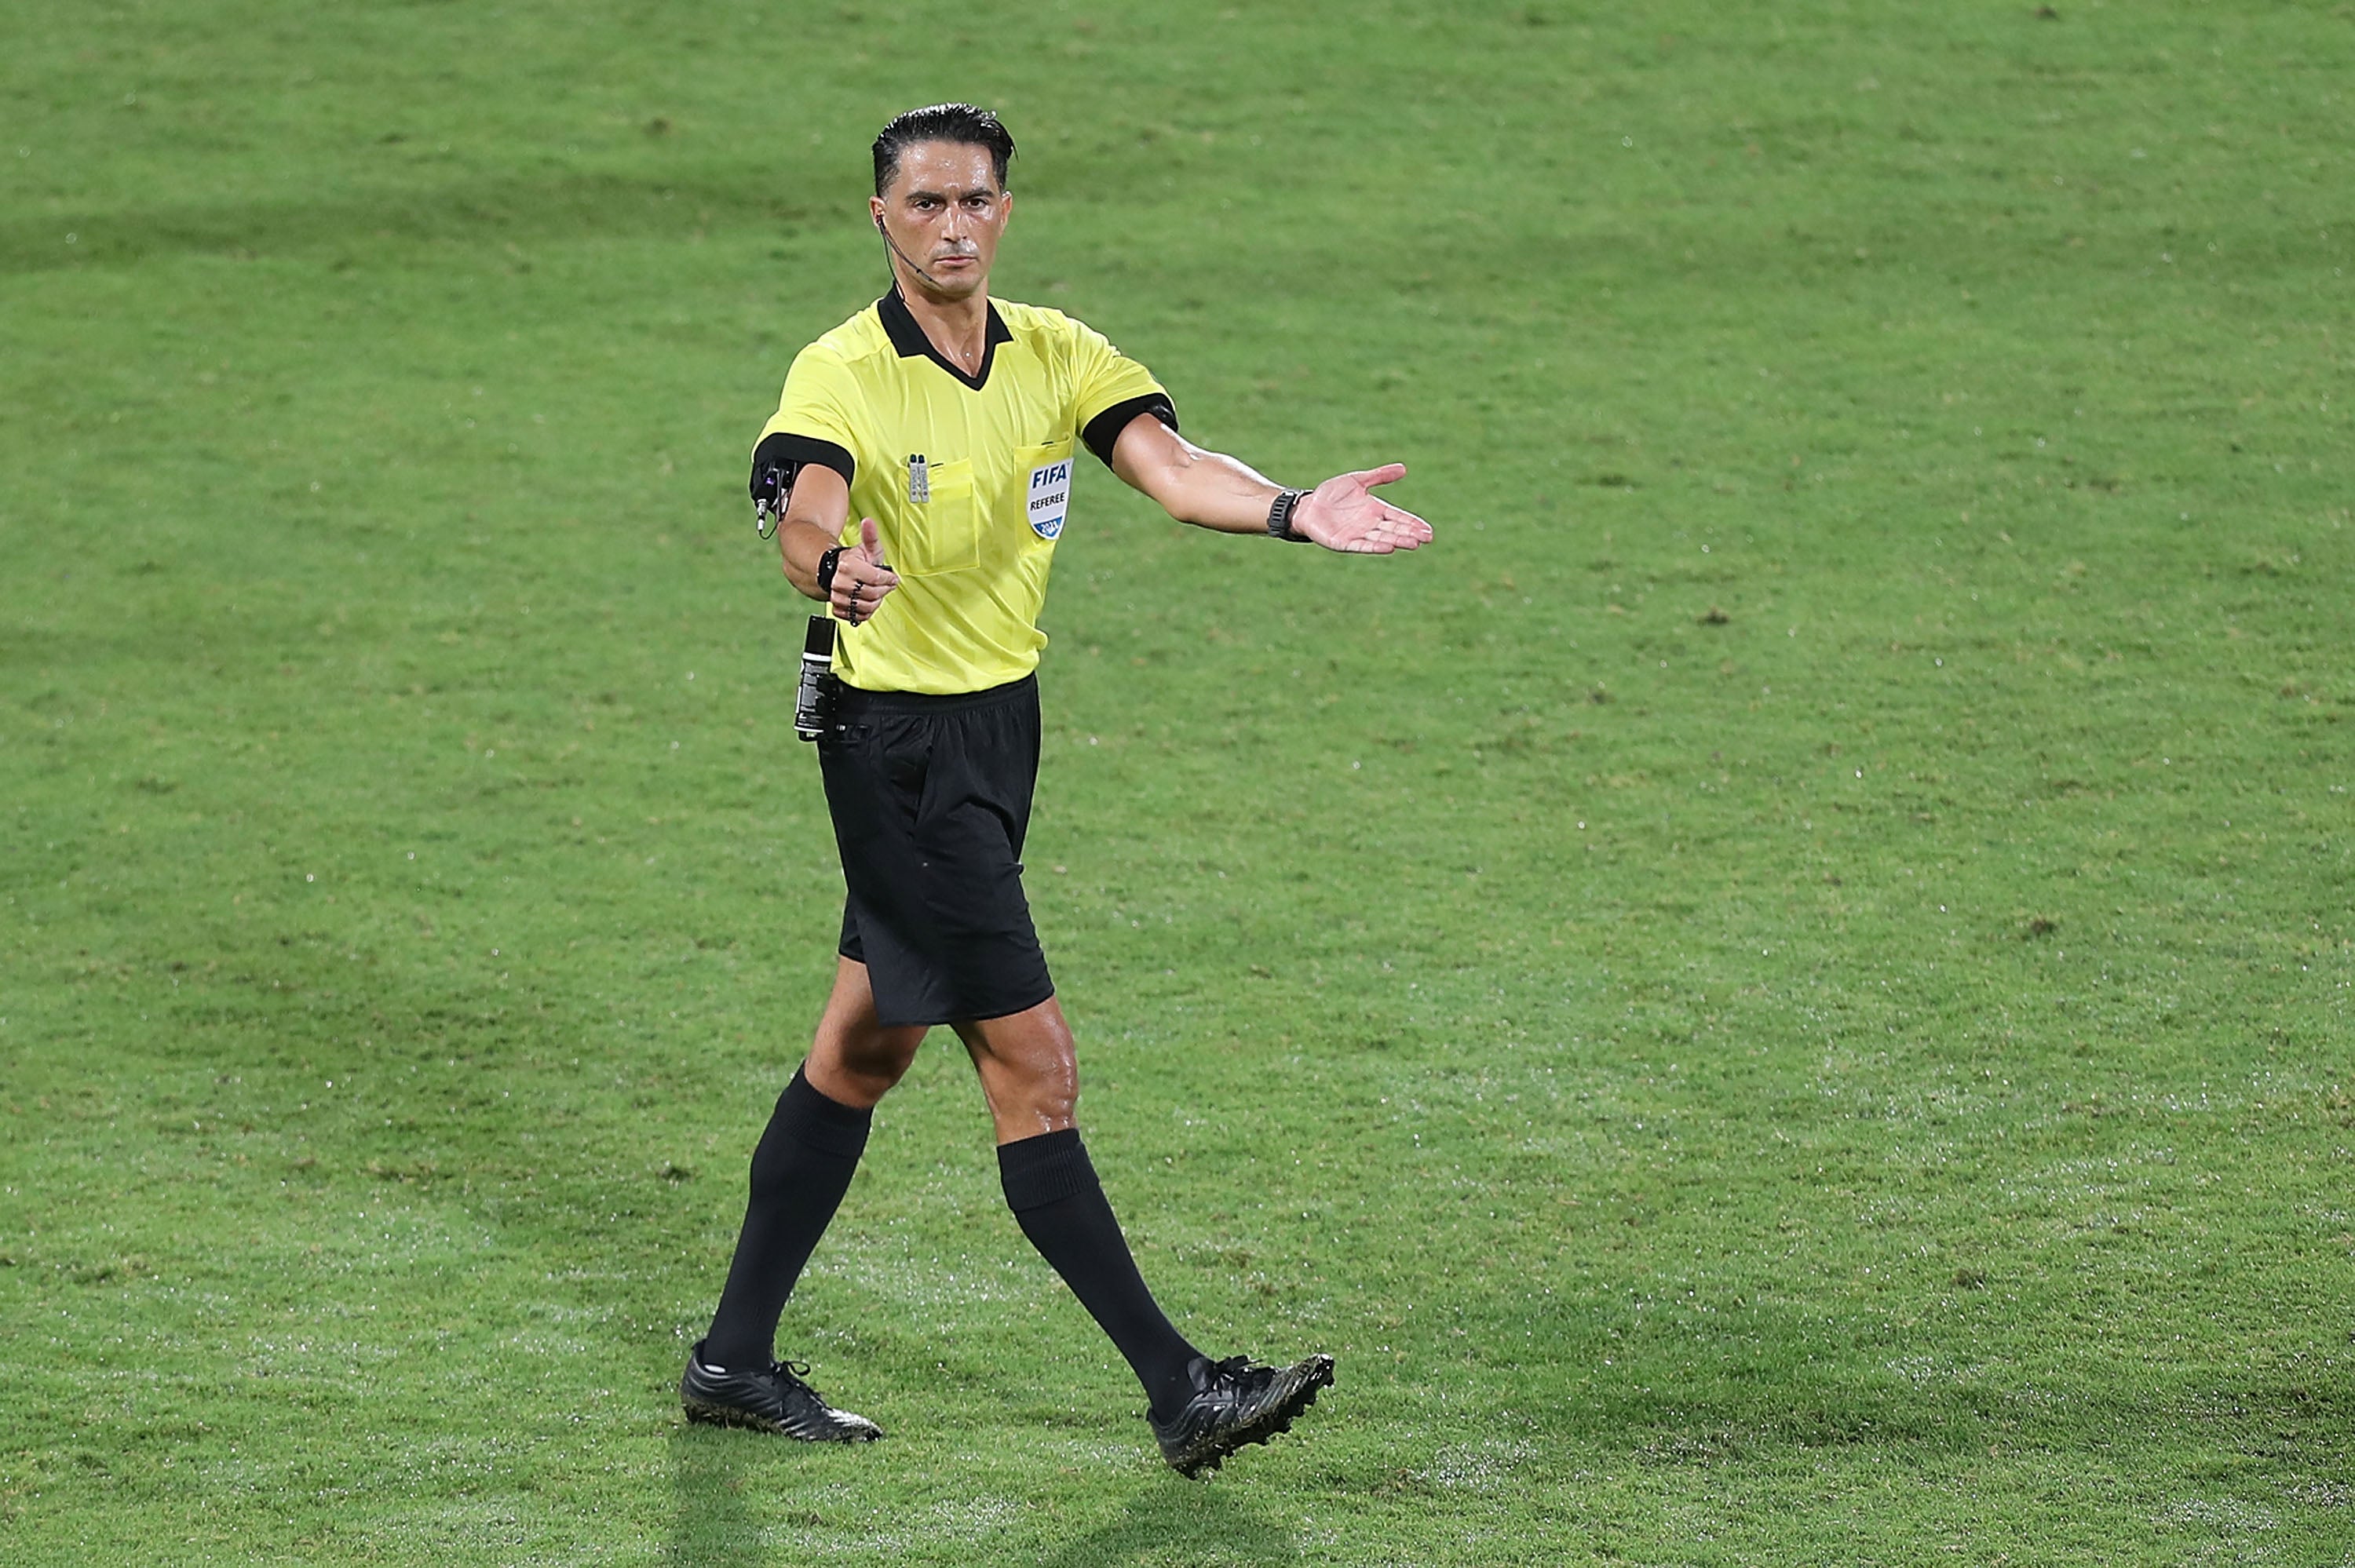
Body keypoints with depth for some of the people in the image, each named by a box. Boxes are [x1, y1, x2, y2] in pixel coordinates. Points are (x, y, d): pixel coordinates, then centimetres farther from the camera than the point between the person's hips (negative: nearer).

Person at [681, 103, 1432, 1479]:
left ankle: (737, 1358, 26)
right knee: (1036, 1068, -9)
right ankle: (1179, 1390, -9)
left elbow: (1172, 465, -13)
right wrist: (837, 566, -58)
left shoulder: (1056, 356, 3)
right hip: (897, 743, -7)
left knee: (866, 1048, 15)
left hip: (1003, 720, 7)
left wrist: (1295, 513, -32)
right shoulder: (843, 376, -15)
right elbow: (806, 515, -34)